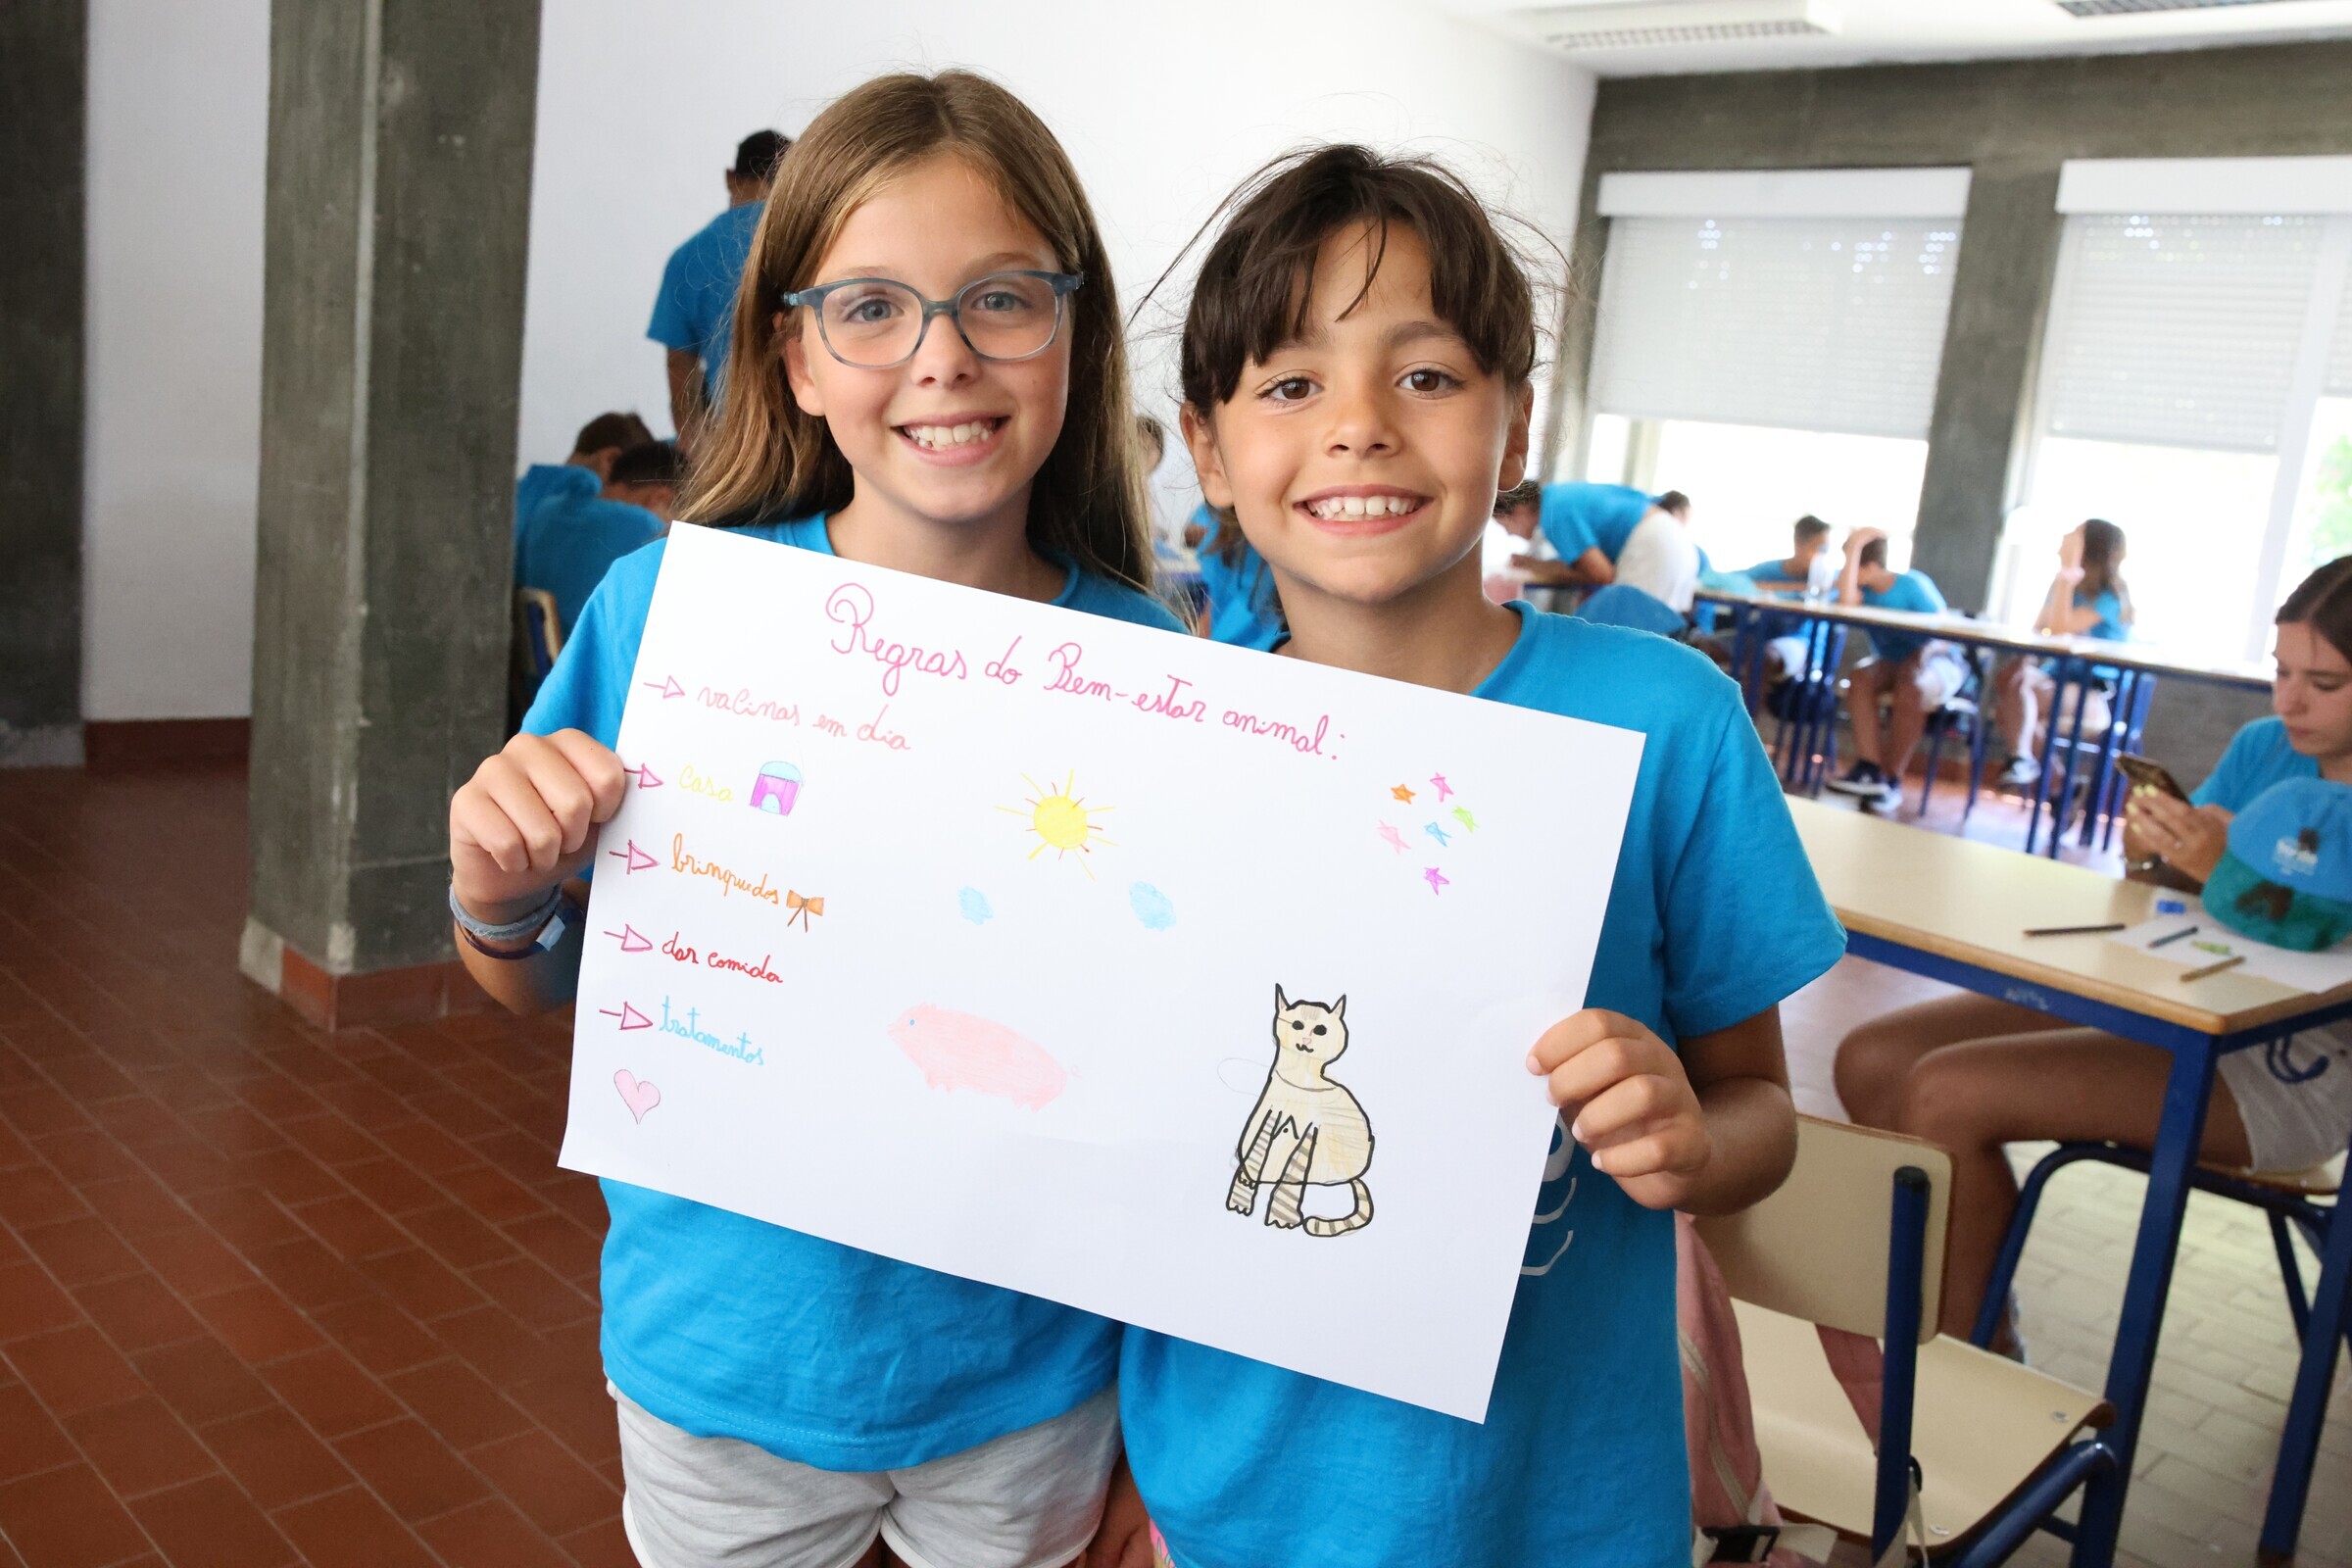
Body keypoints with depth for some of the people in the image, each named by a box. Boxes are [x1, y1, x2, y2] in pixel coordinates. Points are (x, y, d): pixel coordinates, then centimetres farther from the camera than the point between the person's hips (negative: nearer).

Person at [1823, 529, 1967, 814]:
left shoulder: (1913, 585, -15)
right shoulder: (1864, 589, -5)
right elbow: (1846, 601, -30)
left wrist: (1925, 654, -33)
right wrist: (1854, 547, -24)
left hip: (1939, 662, -4)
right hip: (1891, 662, 5)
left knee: (1910, 689, -36)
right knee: (1861, 676, -28)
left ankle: (1893, 779, -26)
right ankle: (1868, 769, -36)